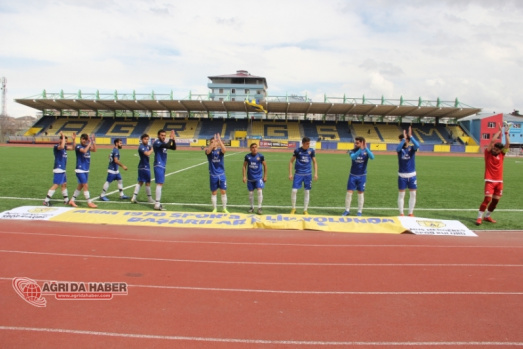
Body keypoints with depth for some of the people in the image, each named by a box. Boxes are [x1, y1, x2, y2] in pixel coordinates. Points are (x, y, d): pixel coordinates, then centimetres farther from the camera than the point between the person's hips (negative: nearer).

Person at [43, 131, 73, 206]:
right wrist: (63, 136, -27)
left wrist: (73, 139, 8)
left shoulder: (64, 147, 11)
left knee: (64, 184, 16)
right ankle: (46, 201, -5)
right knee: (56, 185, -10)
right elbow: (62, 147, -37)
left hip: (63, 170, 9)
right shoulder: (56, 147, -14)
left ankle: (66, 200, 27)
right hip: (58, 170, -9)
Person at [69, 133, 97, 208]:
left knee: (80, 186, 13)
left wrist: (93, 141, -15)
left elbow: (94, 150, -9)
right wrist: (90, 143, -22)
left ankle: (72, 200, 23)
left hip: (86, 170, 7)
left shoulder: (87, 146, 10)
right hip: (80, 170, -7)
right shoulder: (78, 146, -8)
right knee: (86, 185, -8)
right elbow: (84, 151, -29)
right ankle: (89, 202, -2)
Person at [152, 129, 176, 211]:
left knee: (160, 184, 13)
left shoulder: (164, 143, 14)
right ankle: (157, 205, -10)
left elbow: (174, 148, 12)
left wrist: (173, 139, 0)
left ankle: (157, 203, 21)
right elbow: (167, 146, -29)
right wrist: (171, 138, -16)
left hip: (162, 166, 10)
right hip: (159, 166, -10)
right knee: (159, 184, -12)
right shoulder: (157, 142, -12)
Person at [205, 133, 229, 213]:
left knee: (223, 192, 3)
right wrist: (214, 141, -35)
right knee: (214, 192, 8)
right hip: (213, 175, 0)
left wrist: (219, 140, -32)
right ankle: (214, 209, 20)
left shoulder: (220, 150, -1)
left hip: (221, 174, 0)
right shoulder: (209, 151, -1)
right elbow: (208, 151, -27)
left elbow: (224, 150, -25)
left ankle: (224, 208, 15)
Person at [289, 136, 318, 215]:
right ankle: (293, 208, 13)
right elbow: (291, 162, 2)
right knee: (294, 191, -7)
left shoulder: (311, 151, 1)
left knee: (307, 191, 5)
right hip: (298, 174, -2)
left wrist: (316, 173, 2)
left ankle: (305, 210, 18)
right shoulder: (297, 150, -4)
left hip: (308, 174, 2)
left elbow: (315, 162, 10)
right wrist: (290, 173, -3)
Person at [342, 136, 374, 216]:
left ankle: (360, 211, 15)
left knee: (360, 193, 6)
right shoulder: (352, 151, -3)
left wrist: (366, 148, -32)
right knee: (349, 192, -1)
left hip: (362, 176, -1)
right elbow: (353, 157, -26)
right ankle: (347, 210, 10)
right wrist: (360, 149, -37)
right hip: (352, 175, 1)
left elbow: (372, 157, -24)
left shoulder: (366, 151, -4)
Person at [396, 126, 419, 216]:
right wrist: (404, 138, -29)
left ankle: (410, 213, 18)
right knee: (401, 194, 3)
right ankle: (401, 213, 13)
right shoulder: (400, 149, -2)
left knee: (413, 194, 5)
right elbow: (397, 149, -26)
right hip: (402, 175, -1)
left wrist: (410, 136, -28)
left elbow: (417, 146, -23)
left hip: (412, 175, 1)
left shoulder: (412, 148, -1)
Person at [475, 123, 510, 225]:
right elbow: (492, 141, -12)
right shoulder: (488, 153, -3)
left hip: (499, 181, 5)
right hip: (490, 180, -5)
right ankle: (479, 217, -10)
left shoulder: (502, 154, 7)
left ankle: (487, 216, 23)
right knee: (488, 198, -15)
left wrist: (506, 133, -4)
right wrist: (499, 131, -5)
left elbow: (508, 144, -2)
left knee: (496, 200, 8)